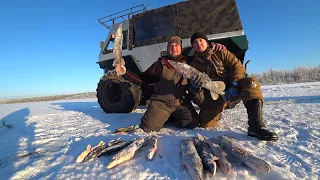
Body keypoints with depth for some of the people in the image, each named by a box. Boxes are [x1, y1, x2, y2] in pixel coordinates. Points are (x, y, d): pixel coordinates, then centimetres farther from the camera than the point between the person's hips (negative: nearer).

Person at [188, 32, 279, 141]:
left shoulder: (220, 52, 10)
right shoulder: (193, 64, 9)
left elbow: (237, 65, -1)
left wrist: (234, 85, -18)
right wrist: (194, 88, -24)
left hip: (232, 89, 1)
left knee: (250, 82, -30)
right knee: (205, 122, -18)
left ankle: (256, 126, -36)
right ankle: (218, 111, 16)